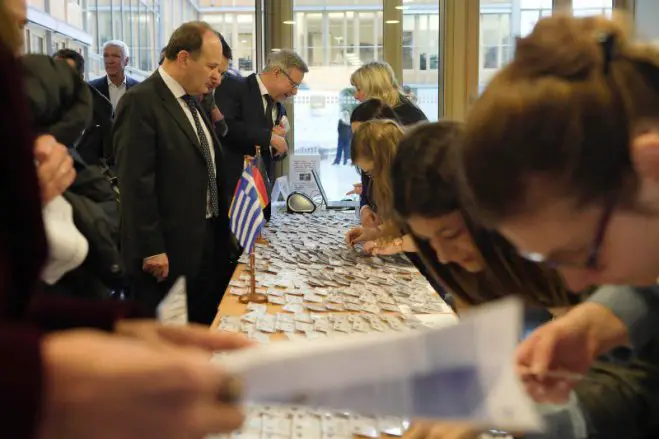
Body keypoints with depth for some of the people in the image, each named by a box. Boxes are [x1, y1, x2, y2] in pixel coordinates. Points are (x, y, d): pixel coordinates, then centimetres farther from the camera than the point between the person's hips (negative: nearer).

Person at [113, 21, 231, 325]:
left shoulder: (192, 101, 13)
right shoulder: (140, 102, -16)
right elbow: (136, 183, -20)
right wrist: (151, 250, -20)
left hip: (207, 242, 9)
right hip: (168, 251, -8)